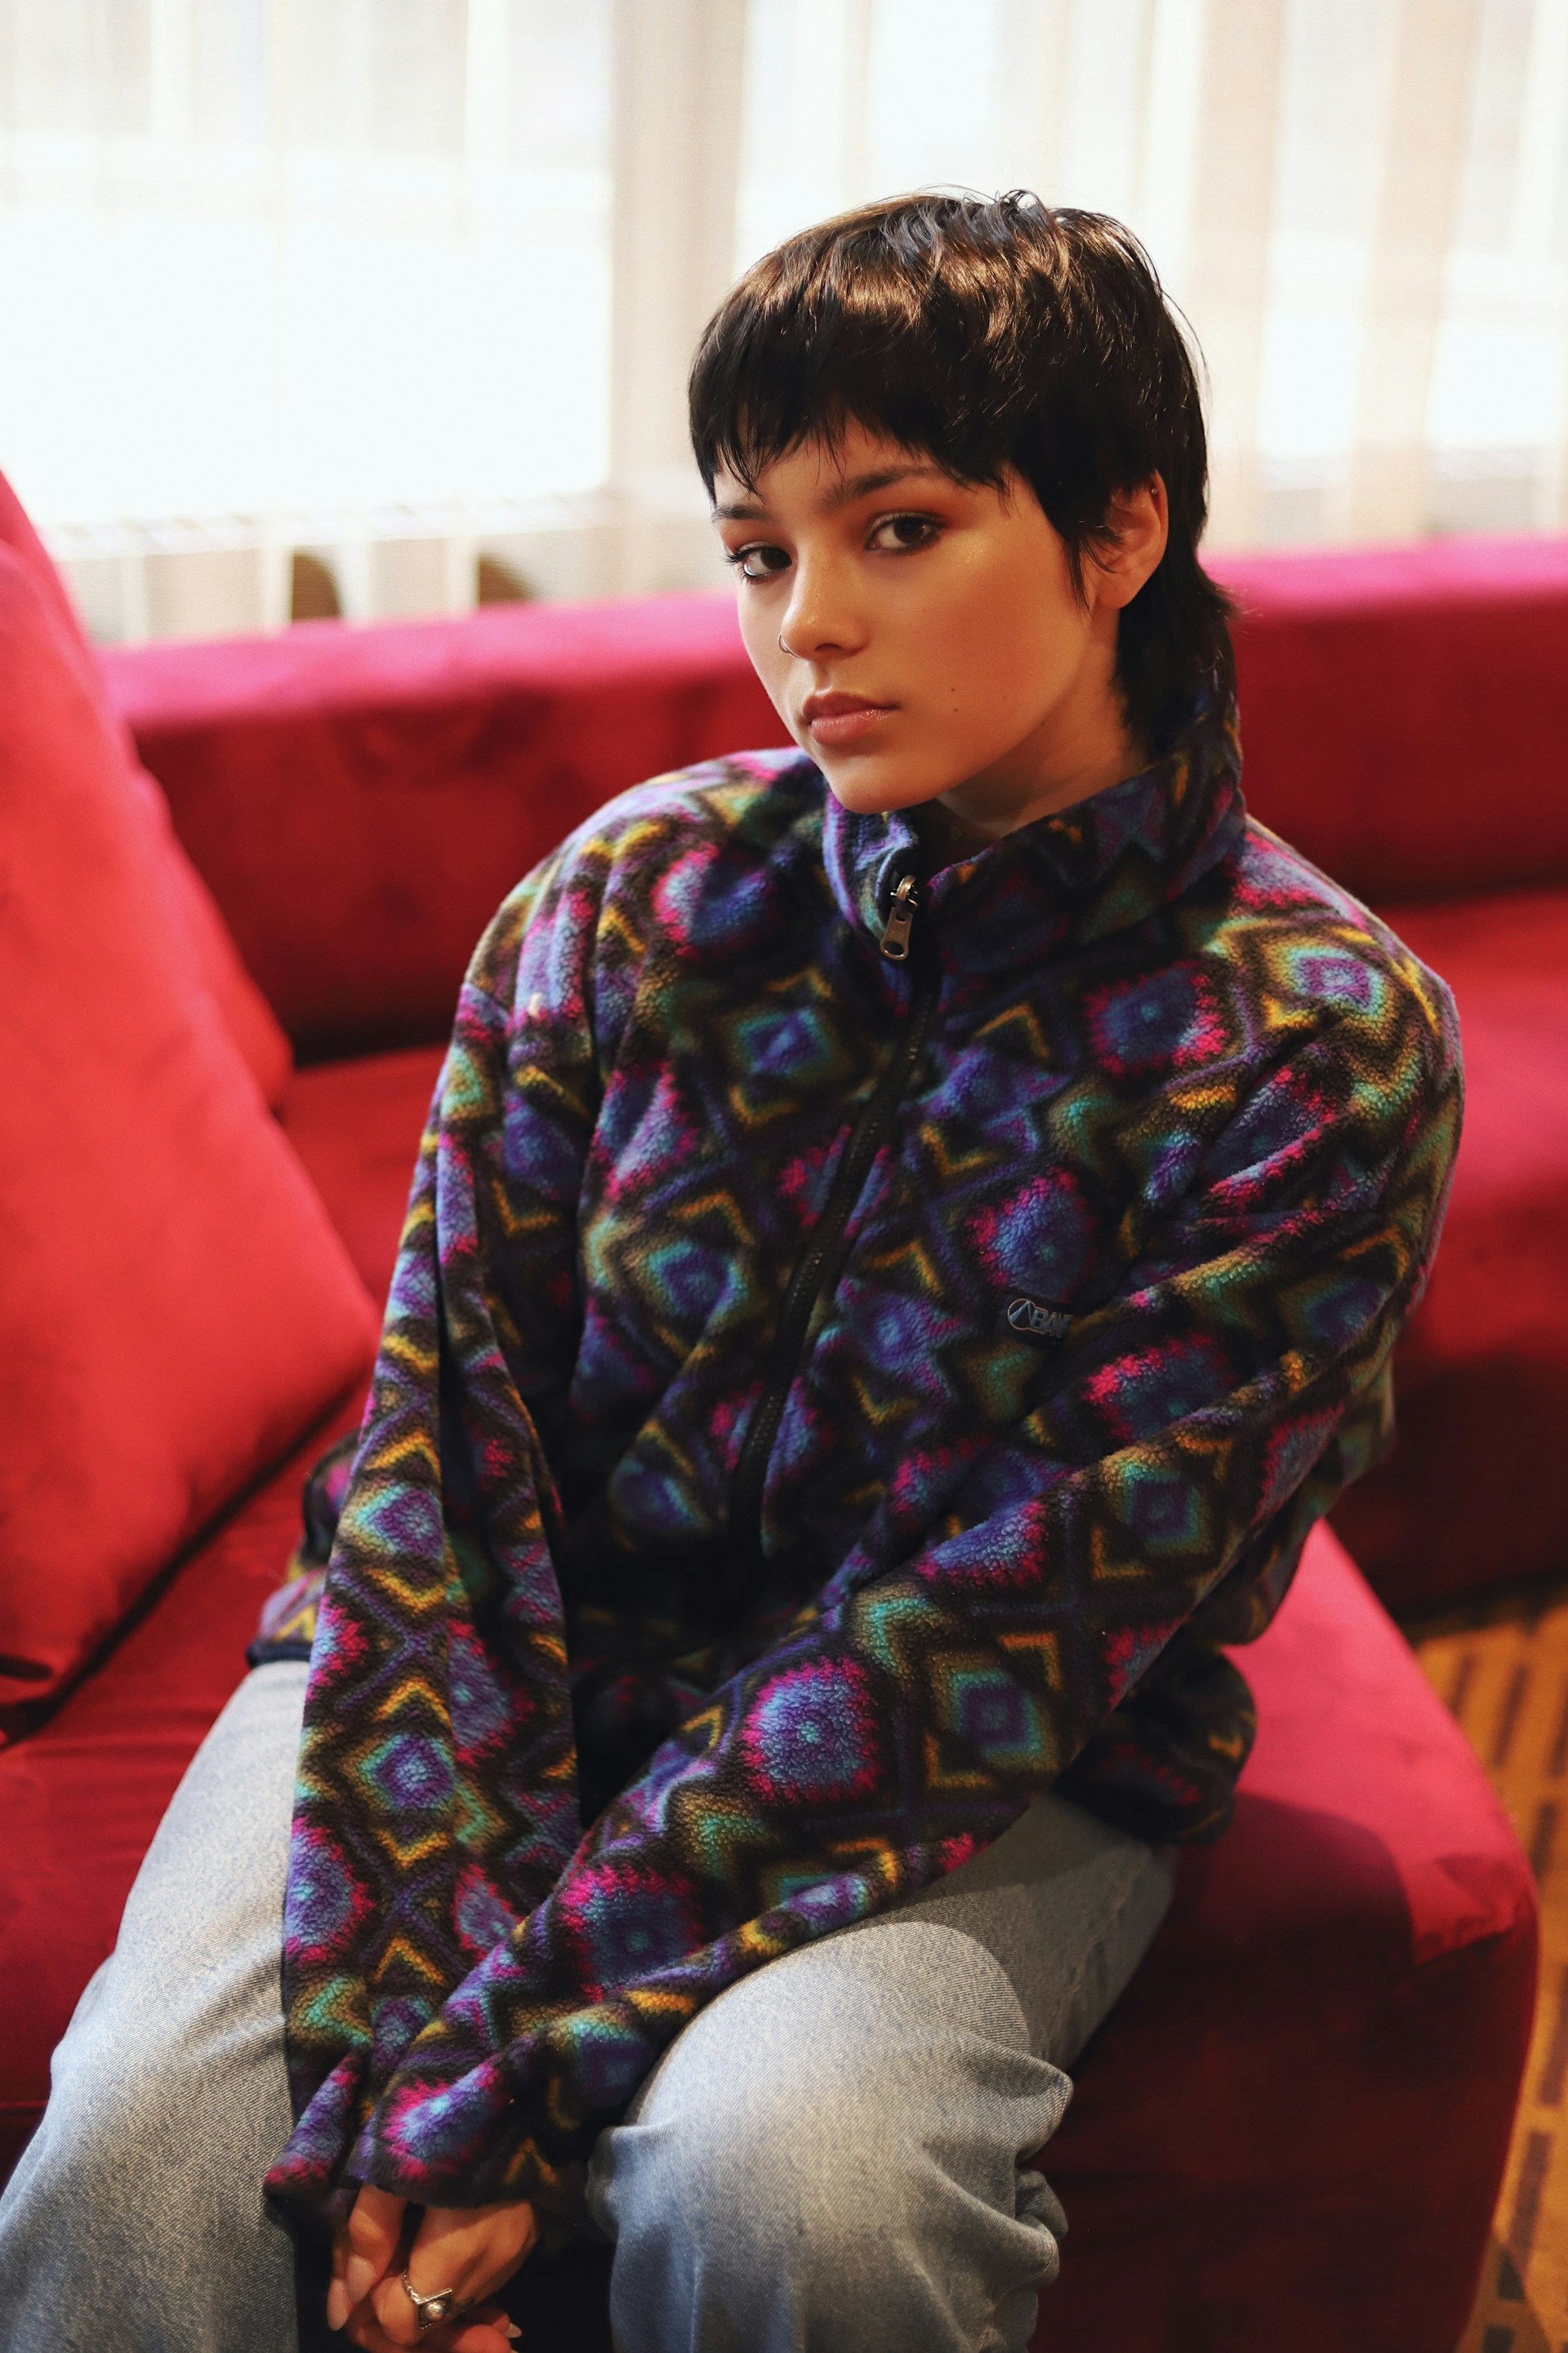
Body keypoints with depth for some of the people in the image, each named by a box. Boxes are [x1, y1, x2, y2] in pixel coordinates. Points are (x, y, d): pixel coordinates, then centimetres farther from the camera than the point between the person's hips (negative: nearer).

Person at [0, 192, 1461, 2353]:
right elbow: (444, 1433, -8)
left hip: (982, 1780, -1)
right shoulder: (638, 893, -5)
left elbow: (1000, 1631, -18)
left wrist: (516, 2041, -21)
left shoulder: (1321, 1046, -14)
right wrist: (418, 2007, -19)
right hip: (512, 1667, 2)